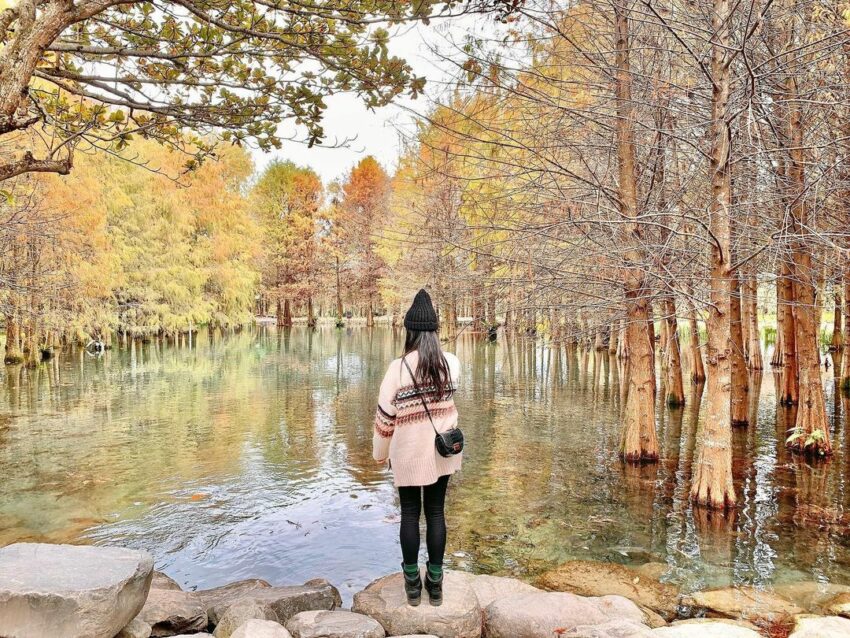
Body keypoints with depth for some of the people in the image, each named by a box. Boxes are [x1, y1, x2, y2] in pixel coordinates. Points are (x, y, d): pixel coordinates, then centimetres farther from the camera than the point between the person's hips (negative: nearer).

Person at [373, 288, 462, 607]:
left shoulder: (399, 367, -18)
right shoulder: (451, 363, -6)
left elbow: (385, 414, -12)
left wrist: (381, 452, 4)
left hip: (408, 452, -3)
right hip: (442, 449, 3)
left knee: (410, 514, 12)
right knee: (436, 512, 14)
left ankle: (412, 584, 20)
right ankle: (435, 582, 21)